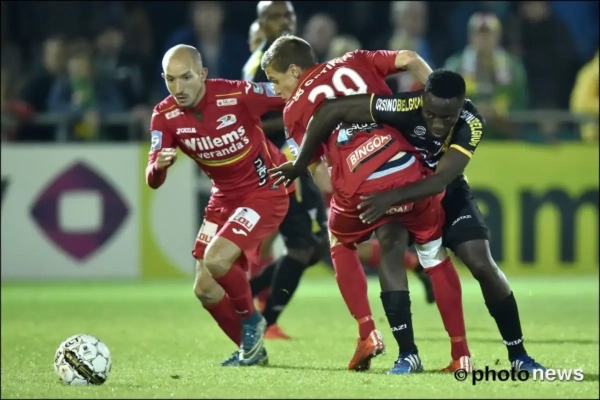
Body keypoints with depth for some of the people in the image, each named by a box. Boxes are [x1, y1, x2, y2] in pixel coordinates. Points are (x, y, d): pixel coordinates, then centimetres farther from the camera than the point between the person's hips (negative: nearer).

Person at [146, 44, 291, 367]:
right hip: (224, 198, 6)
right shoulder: (165, 116, -12)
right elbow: (153, 181, -18)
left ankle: (250, 320, 2)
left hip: (264, 192, -6)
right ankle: (250, 349, 27)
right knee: (205, 289, 4)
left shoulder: (238, 95, -25)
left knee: (216, 260, -25)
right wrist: (159, 165, -41)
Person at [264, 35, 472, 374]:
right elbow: (409, 60, 9)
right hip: (410, 171, 2)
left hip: (362, 188, -2)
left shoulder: (295, 110, 15)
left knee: (341, 242, 30)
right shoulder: (353, 63, 22)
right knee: (435, 256, 21)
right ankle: (461, 356, 17)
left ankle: (368, 333, 16)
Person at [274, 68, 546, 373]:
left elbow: (440, 180, -36)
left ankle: (518, 356, 2)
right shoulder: (405, 107, -36)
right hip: (393, 181, -1)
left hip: (446, 191, 1)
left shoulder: (471, 124, -31)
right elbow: (332, 109, -32)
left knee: (483, 266, -9)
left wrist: (392, 197, -49)